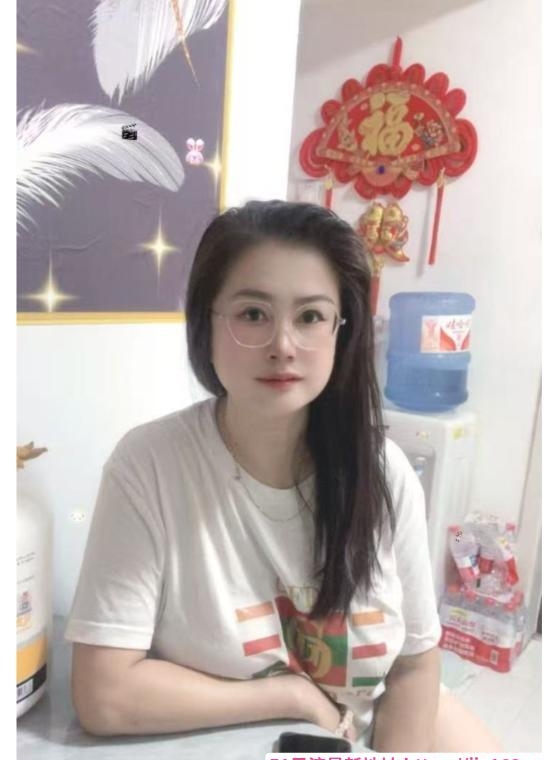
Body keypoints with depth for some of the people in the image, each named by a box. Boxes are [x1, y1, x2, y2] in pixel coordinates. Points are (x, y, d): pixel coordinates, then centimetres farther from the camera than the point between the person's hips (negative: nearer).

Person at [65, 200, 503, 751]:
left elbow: (414, 661, -5)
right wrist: (293, 695, -17)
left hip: (373, 725, 3)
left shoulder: (384, 472, -14)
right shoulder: (148, 464, -22)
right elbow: (105, 696, -21)